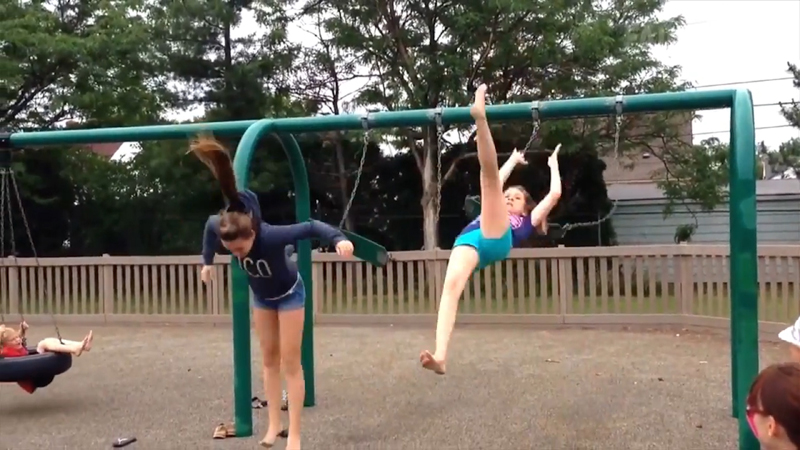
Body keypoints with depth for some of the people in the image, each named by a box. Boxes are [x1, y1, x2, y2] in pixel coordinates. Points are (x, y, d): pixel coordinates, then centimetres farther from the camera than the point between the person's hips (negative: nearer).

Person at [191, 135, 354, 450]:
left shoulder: (271, 236, -42)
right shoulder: (221, 229, -28)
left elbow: (311, 227, -38)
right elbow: (210, 225, -4)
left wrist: (339, 239, -55)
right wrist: (207, 262, 3)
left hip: (289, 294, -5)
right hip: (261, 297, 5)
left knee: (290, 363, -3)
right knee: (269, 359, 11)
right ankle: (274, 424, 21)